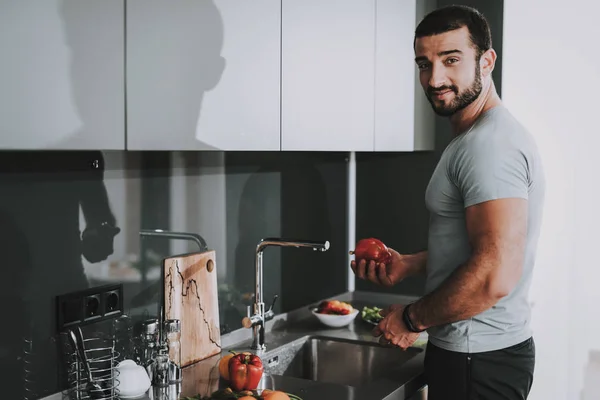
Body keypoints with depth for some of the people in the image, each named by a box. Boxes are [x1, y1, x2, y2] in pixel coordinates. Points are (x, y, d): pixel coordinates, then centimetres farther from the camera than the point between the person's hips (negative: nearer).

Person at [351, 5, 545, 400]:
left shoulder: (490, 144, -22)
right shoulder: (475, 139, 12)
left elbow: (495, 275, -30)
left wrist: (411, 319, -17)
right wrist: (410, 264, 9)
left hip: (478, 363, -10)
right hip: (473, 351, 10)